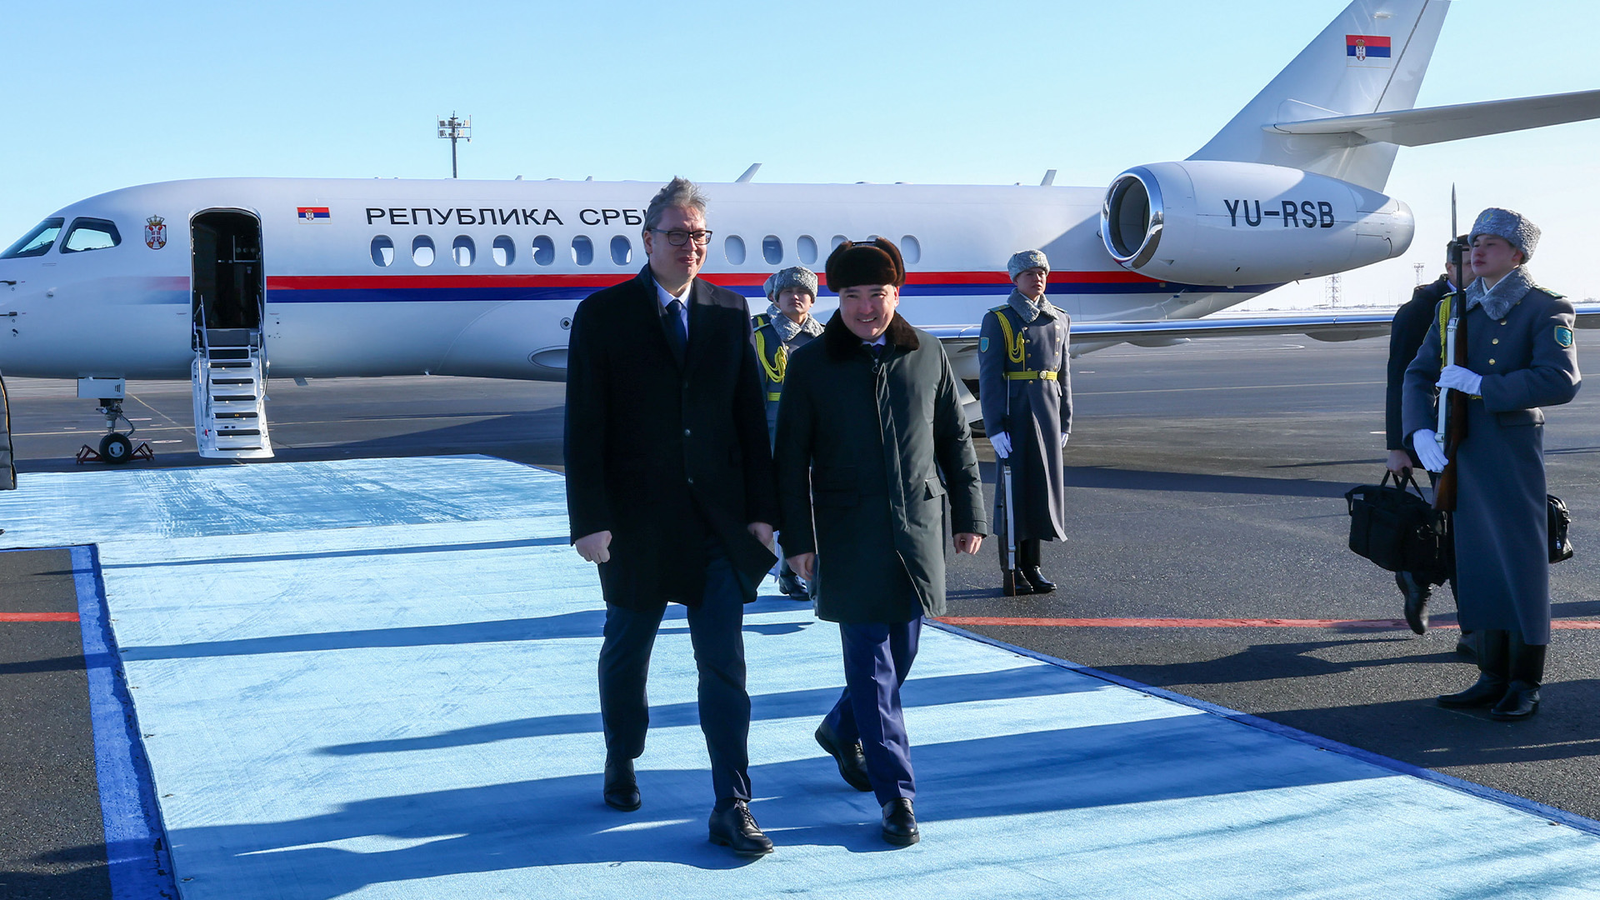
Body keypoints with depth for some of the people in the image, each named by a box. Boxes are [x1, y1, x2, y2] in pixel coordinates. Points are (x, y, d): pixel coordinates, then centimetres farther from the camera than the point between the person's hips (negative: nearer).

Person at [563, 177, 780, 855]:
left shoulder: (730, 312, 5)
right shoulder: (601, 315, -3)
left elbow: (751, 417, 7)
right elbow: (584, 427, -6)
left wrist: (762, 508, 2)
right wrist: (590, 518, -12)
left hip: (719, 522, 2)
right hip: (636, 522, -1)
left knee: (724, 665, -2)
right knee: (626, 652, 16)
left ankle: (731, 807, 3)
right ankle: (621, 762, 40)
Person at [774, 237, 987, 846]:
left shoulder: (928, 356, 6)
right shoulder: (811, 365, -1)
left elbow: (955, 441, 12)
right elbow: (792, 459, 0)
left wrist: (969, 516, 10)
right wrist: (797, 538, -5)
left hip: (919, 530, 3)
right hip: (849, 539, -3)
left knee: (900, 653, 11)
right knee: (872, 664, -4)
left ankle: (842, 730, 38)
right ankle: (897, 794, 1)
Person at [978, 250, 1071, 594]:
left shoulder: (1058, 320, 12)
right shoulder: (998, 320, -4)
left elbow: (1063, 374, 15)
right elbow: (989, 377, -9)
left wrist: (1065, 421, 10)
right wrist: (995, 427, -15)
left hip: (1047, 412, 5)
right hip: (1014, 413, -5)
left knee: (1042, 484, 7)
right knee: (1014, 487, -1)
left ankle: (1032, 566, 17)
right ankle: (1013, 570, 7)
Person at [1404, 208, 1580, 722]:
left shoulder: (1544, 310, -5)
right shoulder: (1455, 309, 12)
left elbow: (1561, 380, -18)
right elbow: (1419, 374, 9)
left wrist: (1482, 386, -19)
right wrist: (1420, 431, -8)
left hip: (1513, 452, -5)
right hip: (1460, 452, 6)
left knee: (1521, 559, 1)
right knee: (1478, 561, 10)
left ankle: (1525, 684, 10)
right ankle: (1493, 677, 19)